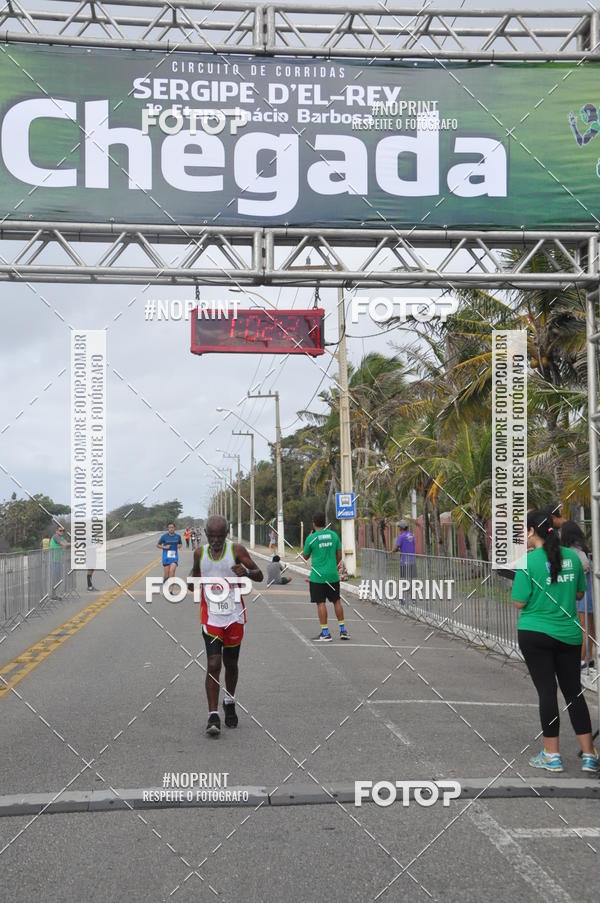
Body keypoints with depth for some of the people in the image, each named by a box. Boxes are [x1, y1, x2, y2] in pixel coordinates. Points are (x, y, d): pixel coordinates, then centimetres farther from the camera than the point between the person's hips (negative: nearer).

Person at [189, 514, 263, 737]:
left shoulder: (237, 550, -7)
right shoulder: (200, 553, 1)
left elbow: (259, 575, -6)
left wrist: (246, 573, -28)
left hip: (234, 616, 0)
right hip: (211, 617, 0)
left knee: (231, 664, 14)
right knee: (213, 665, -11)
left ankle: (229, 702, 39)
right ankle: (213, 716, -7)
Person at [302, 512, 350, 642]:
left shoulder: (311, 538, -8)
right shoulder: (334, 535, 2)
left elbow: (305, 557, 5)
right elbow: (339, 556, 7)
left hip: (317, 577, -4)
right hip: (333, 575, 4)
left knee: (321, 603, 1)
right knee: (337, 601, 15)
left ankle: (325, 633, 1)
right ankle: (343, 630, 20)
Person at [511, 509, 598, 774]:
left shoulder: (529, 561, -15)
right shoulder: (571, 556, 1)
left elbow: (520, 603, -12)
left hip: (535, 634, -4)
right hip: (568, 633, 4)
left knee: (546, 692, 4)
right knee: (574, 692, 11)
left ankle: (552, 756, 12)